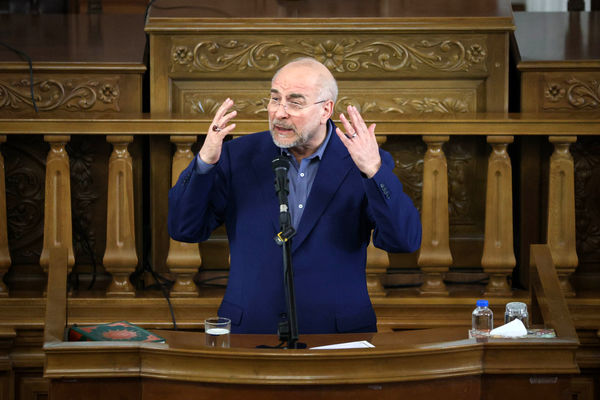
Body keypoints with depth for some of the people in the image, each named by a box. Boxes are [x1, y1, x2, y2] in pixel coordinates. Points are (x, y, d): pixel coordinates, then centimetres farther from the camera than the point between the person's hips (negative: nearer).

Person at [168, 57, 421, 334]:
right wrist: (205, 161, -9)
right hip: (248, 329, 1)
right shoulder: (239, 156, 8)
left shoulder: (364, 162, 2)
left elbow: (405, 242, -9)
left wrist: (373, 170, -21)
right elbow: (184, 229, 4)